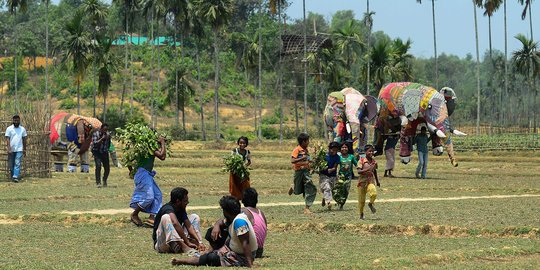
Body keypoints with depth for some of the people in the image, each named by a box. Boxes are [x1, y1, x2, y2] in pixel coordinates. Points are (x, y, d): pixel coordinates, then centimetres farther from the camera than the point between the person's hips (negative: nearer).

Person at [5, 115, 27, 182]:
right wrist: (9, 148, -14)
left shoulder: (22, 129, 6)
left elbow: (24, 140, 12)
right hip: (11, 150, 0)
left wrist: (24, 149, 11)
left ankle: (15, 177, -17)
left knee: (17, 164, -11)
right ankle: (12, 176, 20)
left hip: (19, 150, 0)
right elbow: (7, 139, -4)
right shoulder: (9, 129, 1)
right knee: (11, 165, 6)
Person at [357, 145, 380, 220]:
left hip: (371, 181, 2)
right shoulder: (362, 160, -7)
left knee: (374, 193, -26)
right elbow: (359, 171, -16)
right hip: (362, 181, -2)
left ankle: (371, 204, 4)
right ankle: (361, 214, 26)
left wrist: (377, 181, 28)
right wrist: (367, 169, -29)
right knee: (361, 200, 4)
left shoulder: (374, 161, 6)